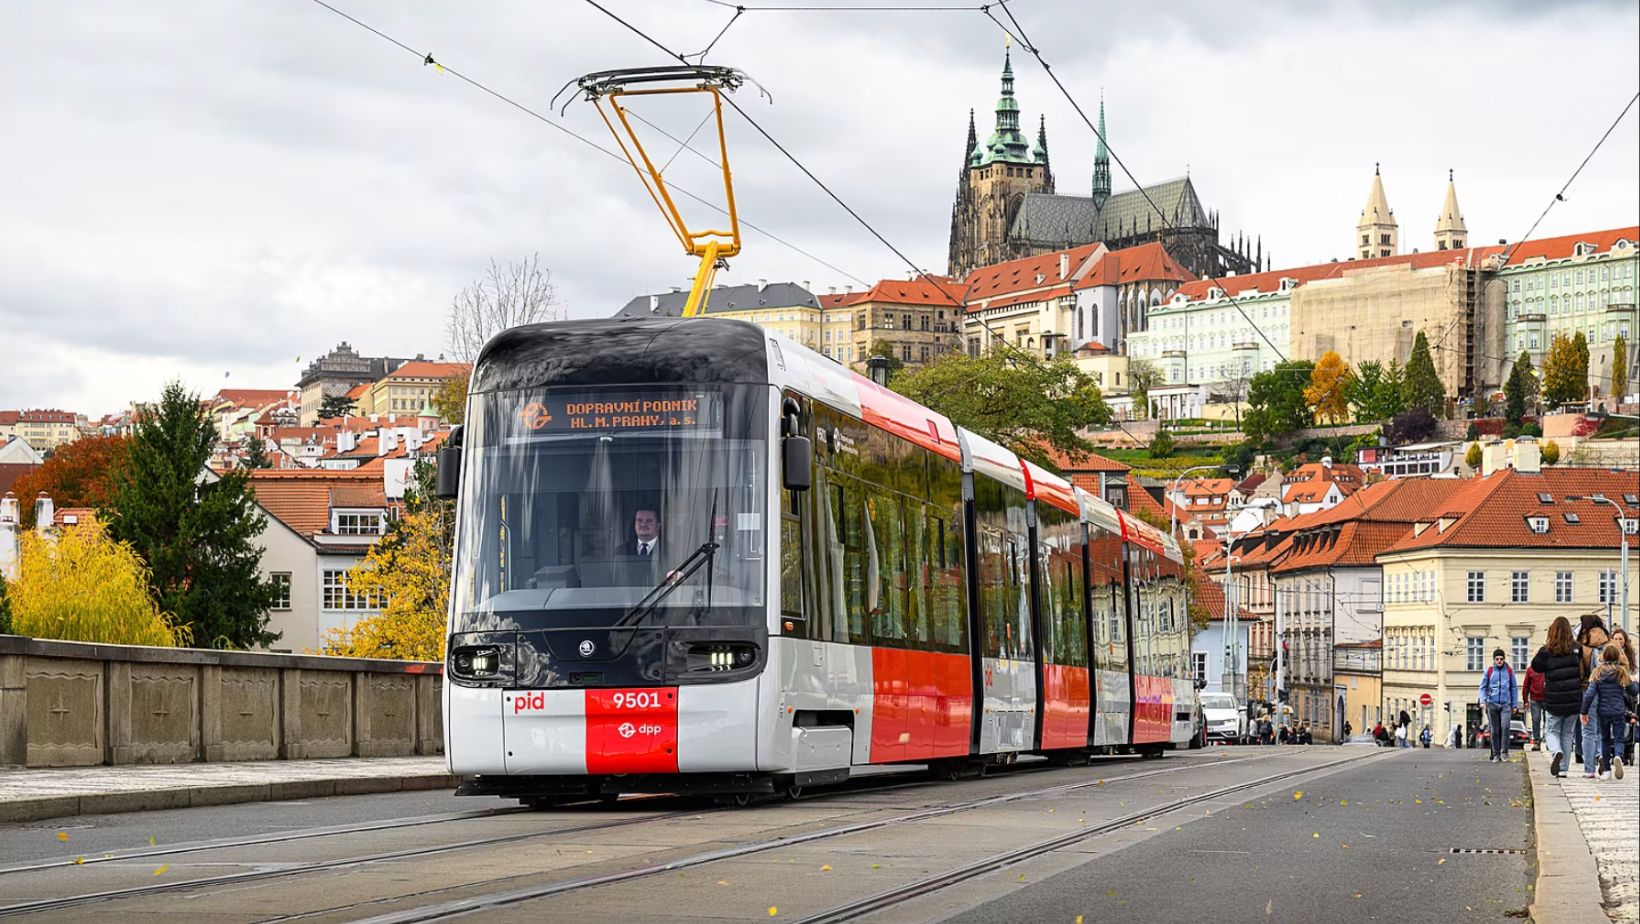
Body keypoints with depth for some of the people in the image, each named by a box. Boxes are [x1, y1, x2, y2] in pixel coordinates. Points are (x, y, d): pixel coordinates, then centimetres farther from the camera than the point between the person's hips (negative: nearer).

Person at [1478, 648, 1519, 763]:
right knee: (1495, 730, 3)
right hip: (1492, 704, 1)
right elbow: (1483, 687, 10)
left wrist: (1514, 705, 9)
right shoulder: (1489, 671, 6)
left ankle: (1504, 752, -8)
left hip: (1506, 704, -1)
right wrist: (1483, 701, -5)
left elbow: (1514, 688, 12)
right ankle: (1496, 754, 11)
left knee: (1505, 727, -18)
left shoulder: (1509, 671, 7)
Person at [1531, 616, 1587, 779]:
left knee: (1551, 731, 12)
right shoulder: (1576, 649, -3)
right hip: (1573, 700, 2)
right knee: (1567, 734, 14)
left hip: (1553, 700, -2)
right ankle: (1563, 768, 13)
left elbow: (1536, 666, 2)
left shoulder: (1546, 651, -9)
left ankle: (1556, 752, -19)